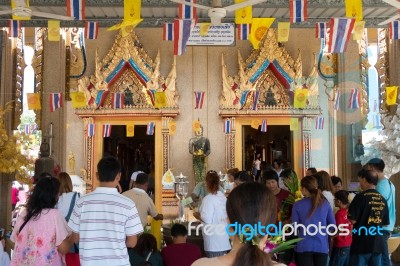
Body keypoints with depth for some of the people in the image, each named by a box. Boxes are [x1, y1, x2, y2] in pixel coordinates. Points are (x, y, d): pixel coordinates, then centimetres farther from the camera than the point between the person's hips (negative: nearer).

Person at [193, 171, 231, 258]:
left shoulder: (209, 198, -15)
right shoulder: (223, 196, 8)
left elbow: (207, 219, -19)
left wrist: (198, 215, -1)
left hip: (214, 239, -8)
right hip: (224, 237, 8)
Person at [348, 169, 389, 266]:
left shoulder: (361, 197, -13)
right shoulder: (383, 199, 6)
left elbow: (352, 220, -16)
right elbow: (385, 222, 14)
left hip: (361, 244, -5)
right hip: (378, 243, 6)